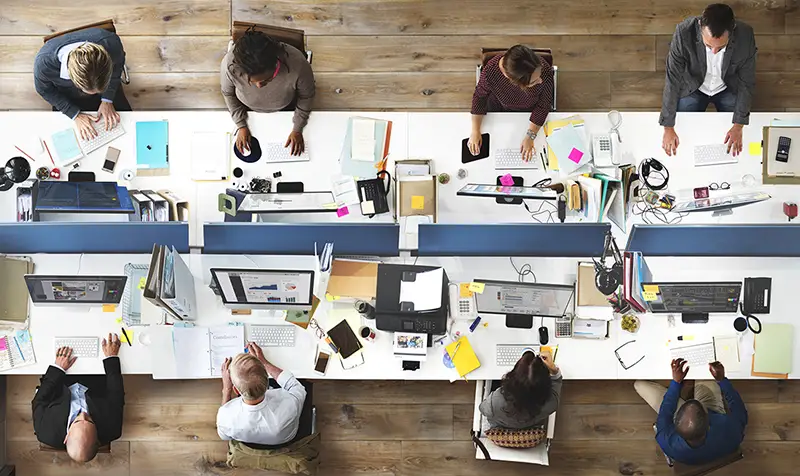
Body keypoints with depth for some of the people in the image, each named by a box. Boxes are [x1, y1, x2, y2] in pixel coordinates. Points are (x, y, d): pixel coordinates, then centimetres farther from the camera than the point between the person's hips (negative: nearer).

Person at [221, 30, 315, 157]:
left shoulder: (296, 63, -45)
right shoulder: (229, 65, -41)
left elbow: (306, 96, -21)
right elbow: (228, 94, -15)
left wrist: (297, 129, -14)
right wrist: (241, 125, -14)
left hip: (285, 109, 0)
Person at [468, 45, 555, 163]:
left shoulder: (545, 70, -40)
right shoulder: (490, 71, -41)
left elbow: (543, 105, -22)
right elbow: (480, 97, -19)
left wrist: (530, 136, -28)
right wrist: (475, 131, -21)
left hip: (530, 111, 0)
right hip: (499, 108, 0)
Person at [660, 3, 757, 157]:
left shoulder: (745, 36, -31)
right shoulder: (684, 32, -36)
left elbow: (746, 82, -17)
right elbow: (673, 79, -27)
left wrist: (738, 126, -20)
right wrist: (668, 128, -25)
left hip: (728, 89, 1)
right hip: (693, 87, -1)